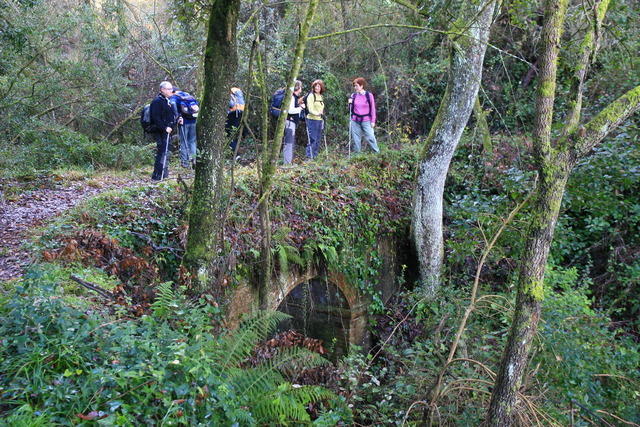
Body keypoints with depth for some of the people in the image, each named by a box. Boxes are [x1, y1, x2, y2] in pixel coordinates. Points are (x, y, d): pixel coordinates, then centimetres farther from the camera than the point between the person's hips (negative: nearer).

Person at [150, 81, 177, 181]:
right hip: (161, 131, -10)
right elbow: (156, 118, -21)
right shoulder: (157, 101, -13)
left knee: (165, 153, 15)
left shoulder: (167, 101, 19)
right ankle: (157, 176, -8)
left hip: (167, 131, 10)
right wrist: (165, 128, -24)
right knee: (162, 152, -11)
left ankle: (164, 174, 23)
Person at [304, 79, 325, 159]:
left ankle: (315, 156, 17)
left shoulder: (321, 97, 16)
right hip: (312, 120, -8)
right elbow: (310, 109, -16)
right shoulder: (311, 96, -7)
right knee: (313, 139, -9)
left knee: (318, 140, 9)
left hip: (319, 120, 8)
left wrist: (323, 121, 21)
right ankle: (310, 157, -6)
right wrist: (318, 114, -32)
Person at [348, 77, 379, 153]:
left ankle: (377, 153, 3)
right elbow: (351, 110, 12)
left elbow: (373, 109, 1)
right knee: (355, 139, 5)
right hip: (355, 121, 3)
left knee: (370, 137, -8)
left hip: (366, 120, -3)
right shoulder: (353, 95, 5)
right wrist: (350, 103, -9)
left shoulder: (369, 95, -2)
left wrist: (373, 121, -2)